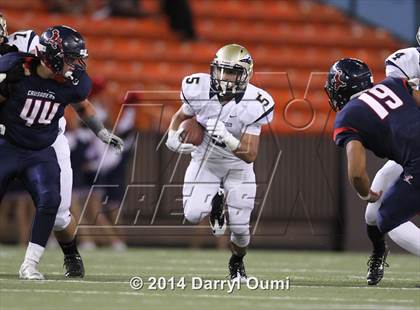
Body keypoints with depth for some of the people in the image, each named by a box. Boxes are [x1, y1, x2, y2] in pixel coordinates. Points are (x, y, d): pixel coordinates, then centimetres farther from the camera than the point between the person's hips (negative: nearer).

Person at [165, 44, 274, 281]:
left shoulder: (253, 105, -26)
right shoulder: (199, 91, -21)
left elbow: (250, 155, -26)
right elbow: (181, 116, 2)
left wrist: (227, 139, -43)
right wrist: (173, 138, -18)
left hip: (237, 166, -1)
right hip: (205, 161, 1)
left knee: (240, 227, -3)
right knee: (193, 215, -20)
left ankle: (237, 262, 33)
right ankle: (216, 202, 17)